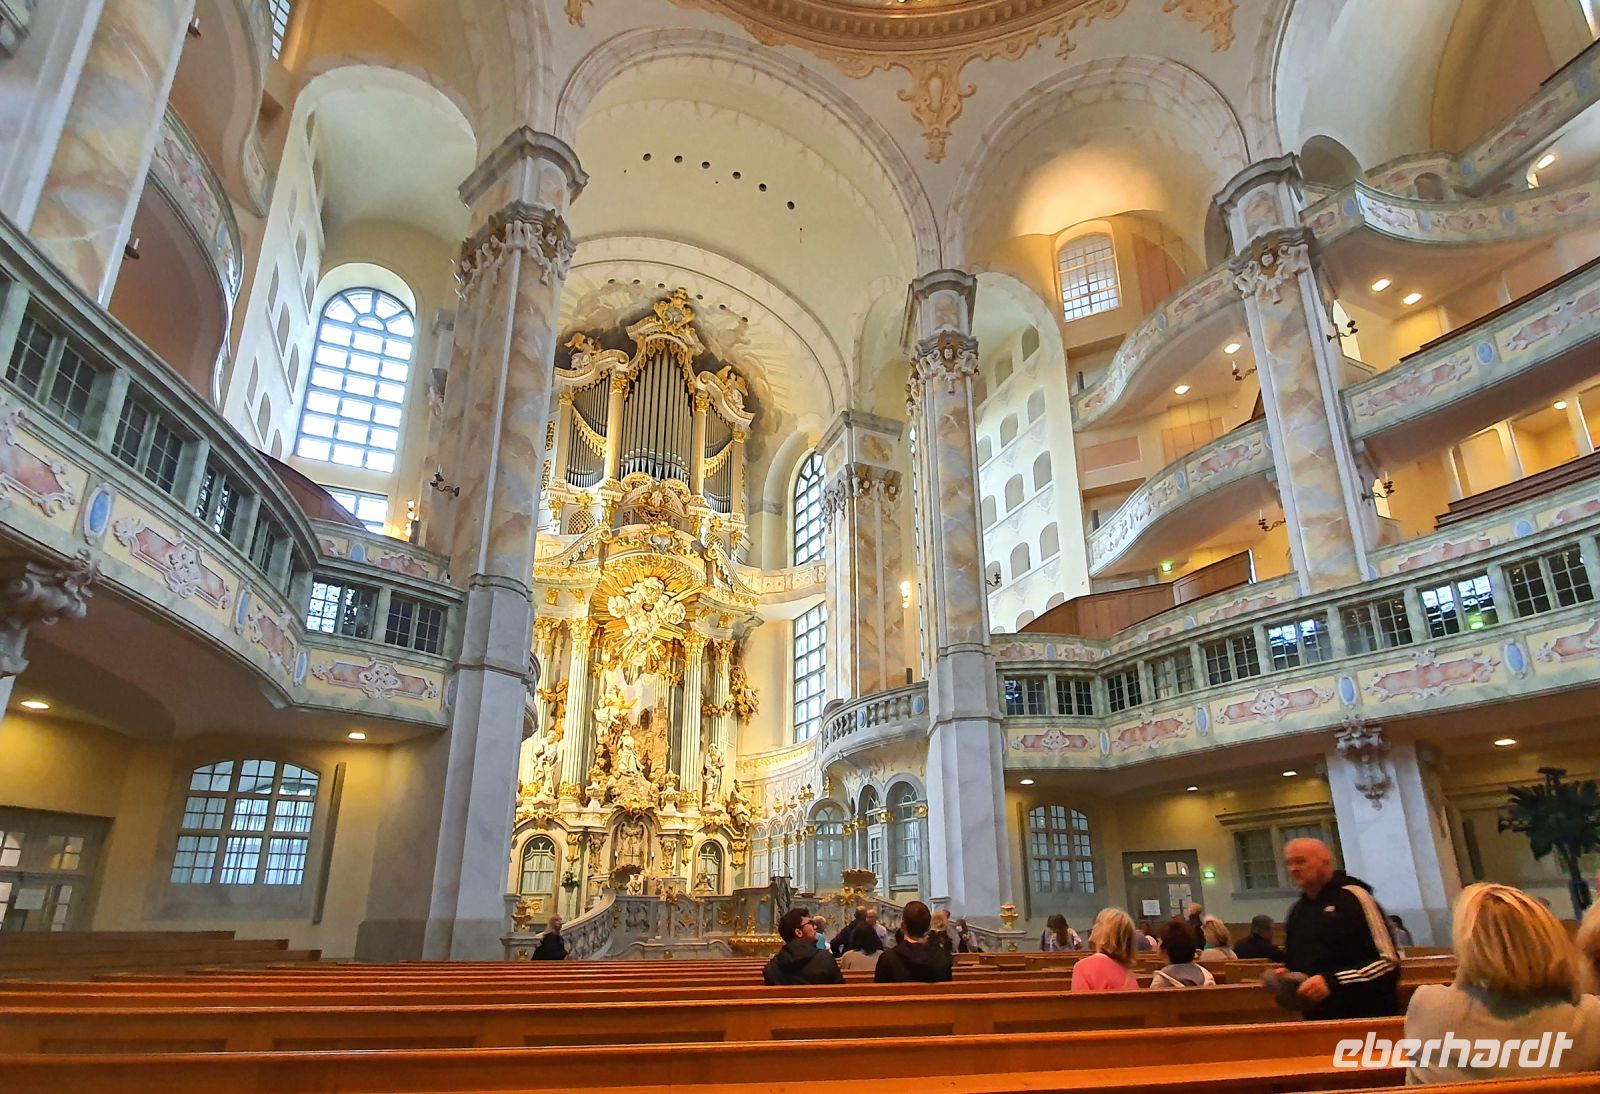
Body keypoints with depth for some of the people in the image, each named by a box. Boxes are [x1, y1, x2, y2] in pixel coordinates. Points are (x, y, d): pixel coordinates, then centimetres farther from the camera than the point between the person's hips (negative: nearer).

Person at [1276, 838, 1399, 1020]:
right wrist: (1286, 975, 4)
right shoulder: (1297, 910, 14)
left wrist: (1331, 981, -24)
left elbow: (1388, 961, -15)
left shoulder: (1353, 897, -9)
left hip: (1364, 1017, -6)